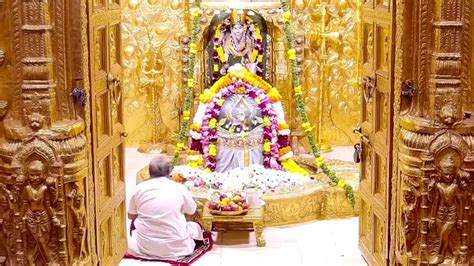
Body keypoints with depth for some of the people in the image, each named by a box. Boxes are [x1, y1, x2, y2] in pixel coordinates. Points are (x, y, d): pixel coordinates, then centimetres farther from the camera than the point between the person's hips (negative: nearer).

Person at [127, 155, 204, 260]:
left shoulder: (139, 188, -3)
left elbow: (131, 216, 12)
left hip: (145, 247, -1)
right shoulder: (180, 188, -7)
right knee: (196, 226, 29)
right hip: (176, 248, 1)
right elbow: (192, 211, 13)